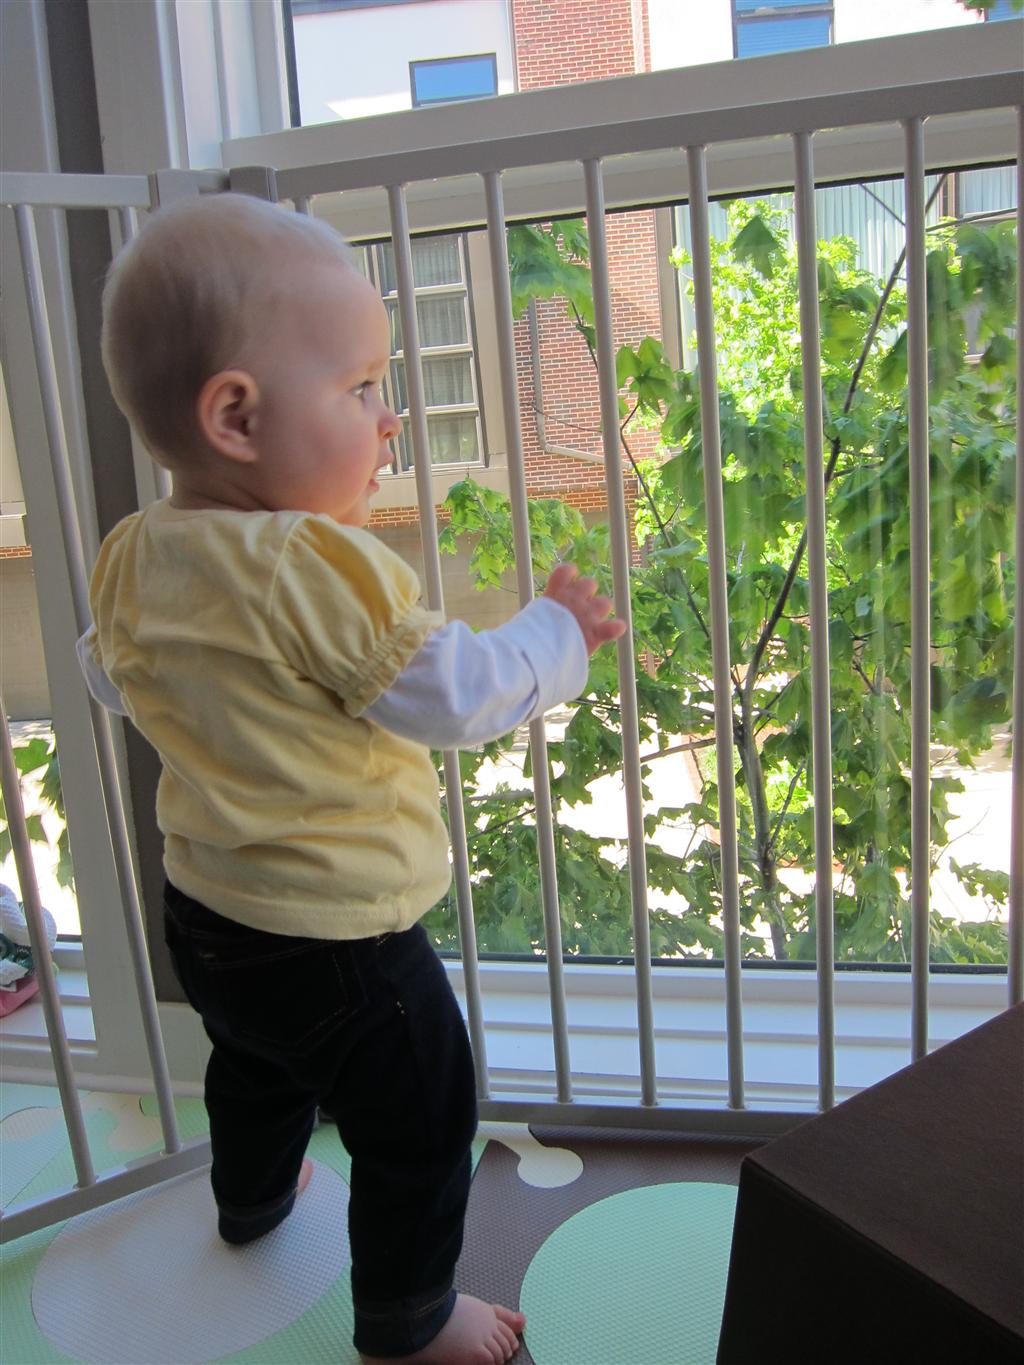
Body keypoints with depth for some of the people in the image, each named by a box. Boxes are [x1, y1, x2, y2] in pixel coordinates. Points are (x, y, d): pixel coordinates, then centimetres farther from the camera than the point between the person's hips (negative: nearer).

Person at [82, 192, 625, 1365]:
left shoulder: (131, 557, -4)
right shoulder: (321, 566, -30)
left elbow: (108, 674, 13)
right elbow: (456, 695, -23)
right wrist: (560, 632, -8)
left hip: (202, 914, 9)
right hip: (337, 939, -9)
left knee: (254, 1067, 36)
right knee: (419, 1127, 14)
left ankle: (251, 1198, 63)